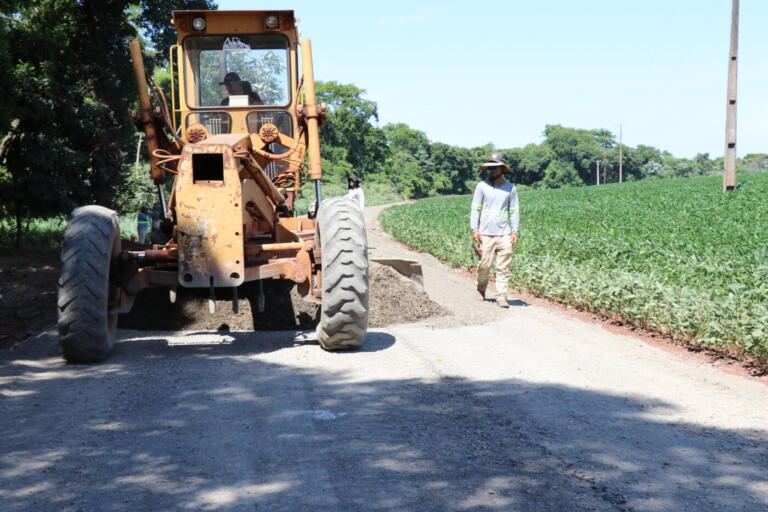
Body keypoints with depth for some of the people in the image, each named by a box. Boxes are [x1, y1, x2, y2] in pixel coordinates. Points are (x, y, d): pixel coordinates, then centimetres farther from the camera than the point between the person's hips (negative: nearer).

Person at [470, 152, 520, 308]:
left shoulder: (510, 188, 7)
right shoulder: (482, 186, 4)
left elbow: (514, 211, 10)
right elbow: (475, 208, 5)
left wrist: (515, 231, 2)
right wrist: (475, 229, -3)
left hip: (504, 234, 1)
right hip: (486, 234, -1)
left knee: (504, 267, -3)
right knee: (484, 265, -1)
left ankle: (501, 296, 1)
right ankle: (481, 289, 24)